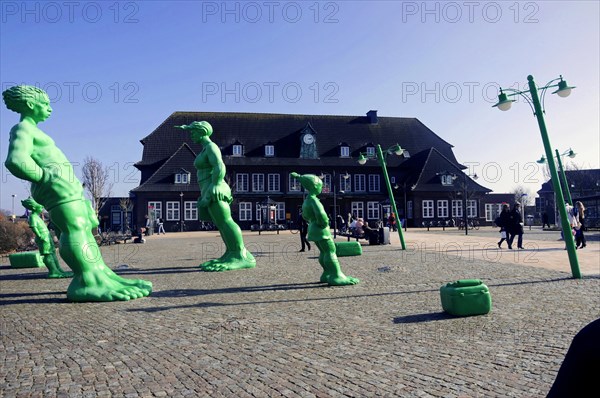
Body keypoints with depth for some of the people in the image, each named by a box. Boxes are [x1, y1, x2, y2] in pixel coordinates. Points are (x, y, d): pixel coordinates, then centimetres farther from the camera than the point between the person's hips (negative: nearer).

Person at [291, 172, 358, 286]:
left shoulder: (307, 201, 13)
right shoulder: (313, 199, -18)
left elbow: (305, 216, 28)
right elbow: (320, 213, -35)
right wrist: (323, 223, -19)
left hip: (313, 229, 10)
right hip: (321, 230, -10)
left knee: (324, 252, 16)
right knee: (330, 251, -8)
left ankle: (327, 274, 22)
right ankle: (336, 277, -9)